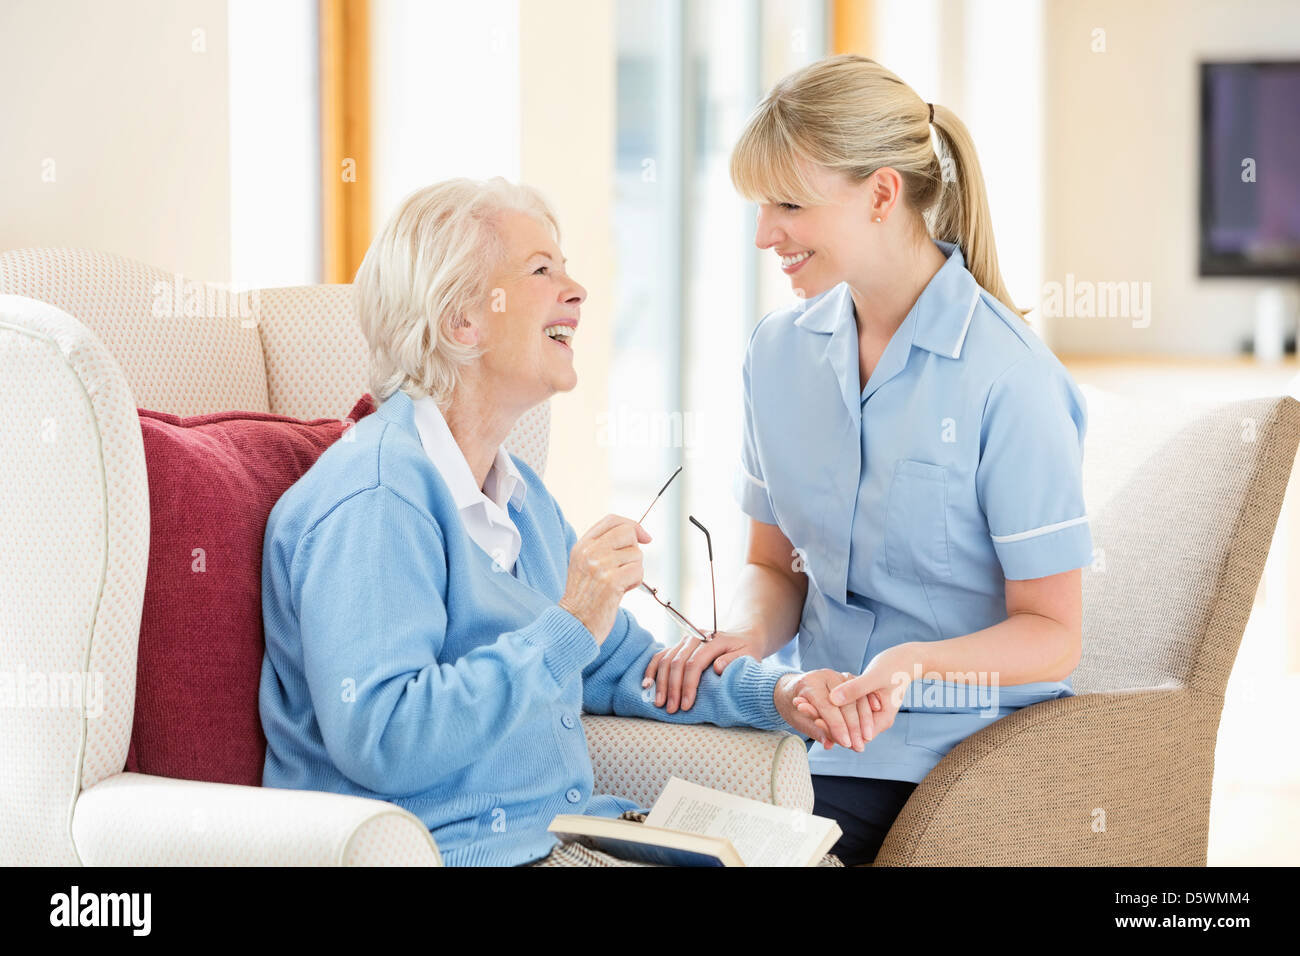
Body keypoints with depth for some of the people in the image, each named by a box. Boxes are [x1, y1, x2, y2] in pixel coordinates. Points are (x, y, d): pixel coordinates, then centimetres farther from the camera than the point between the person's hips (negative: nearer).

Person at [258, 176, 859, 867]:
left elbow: (620, 663, 26)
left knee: (815, 859, -6)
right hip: (456, 851, -9)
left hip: (564, 829, 9)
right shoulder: (375, 500, -15)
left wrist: (778, 693, 9)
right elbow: (377, 742, -25)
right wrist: (568, 630, -23)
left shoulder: (518, 492, 19)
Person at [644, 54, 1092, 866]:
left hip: (958, 744, -5)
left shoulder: (1007, 377, -13)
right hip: (820, 718, 5)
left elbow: (1053, 632, -10)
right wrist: (747, 636, -8)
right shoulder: (781, 350, 6)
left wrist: (912, 664, -27)